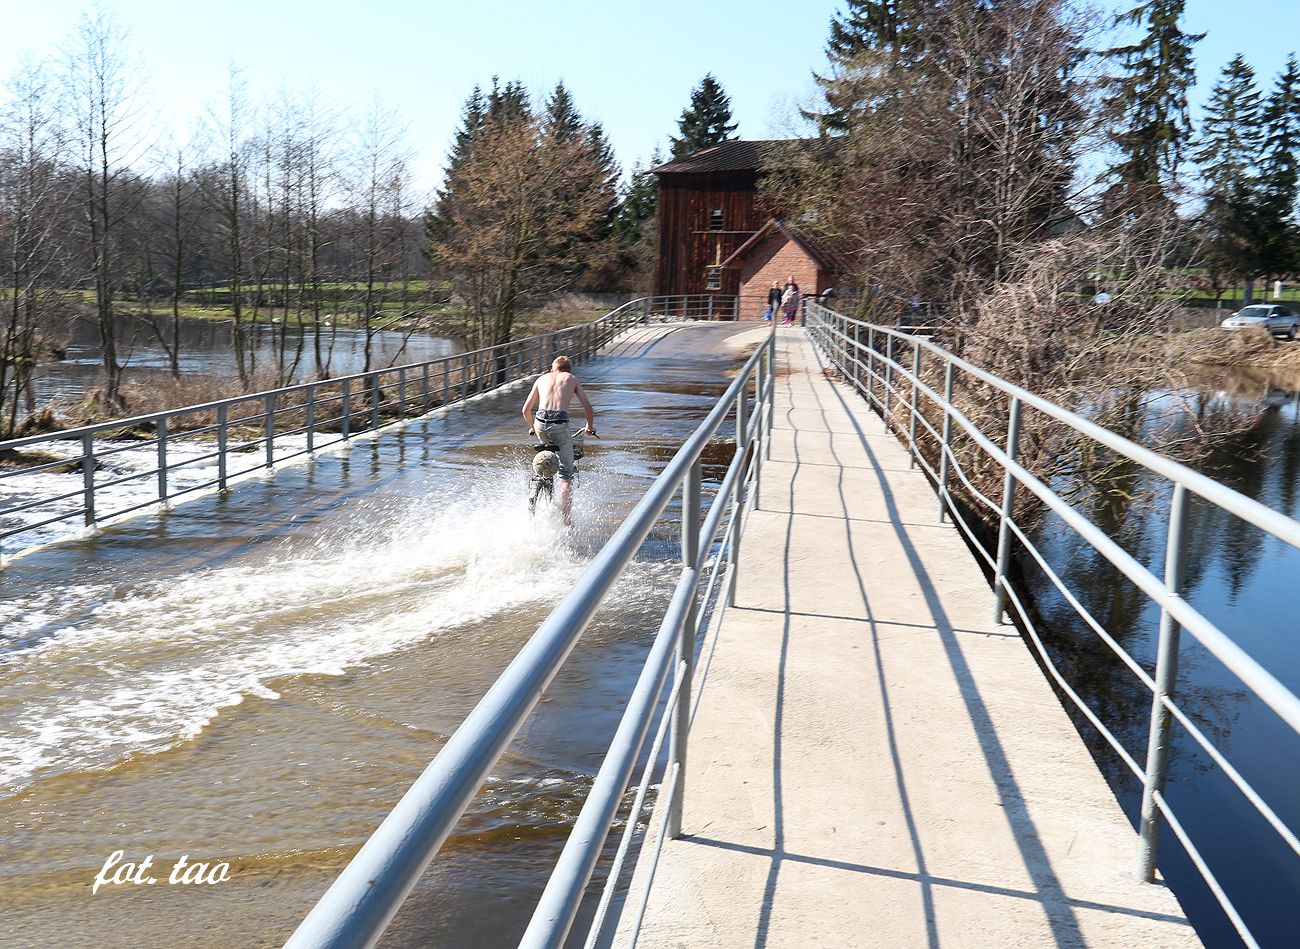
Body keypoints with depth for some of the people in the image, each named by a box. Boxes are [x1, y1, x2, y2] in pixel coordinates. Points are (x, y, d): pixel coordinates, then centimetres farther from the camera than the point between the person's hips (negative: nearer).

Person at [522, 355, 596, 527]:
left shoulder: (542, 379, 22)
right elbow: (588, 407, 11)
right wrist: (590, 426, 28)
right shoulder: (572, 379, 18)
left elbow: (526, 410, 22)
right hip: (560, 425, -3)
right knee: (566, 474, 6)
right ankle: (565, 518, 1)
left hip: (540, 423, 3)